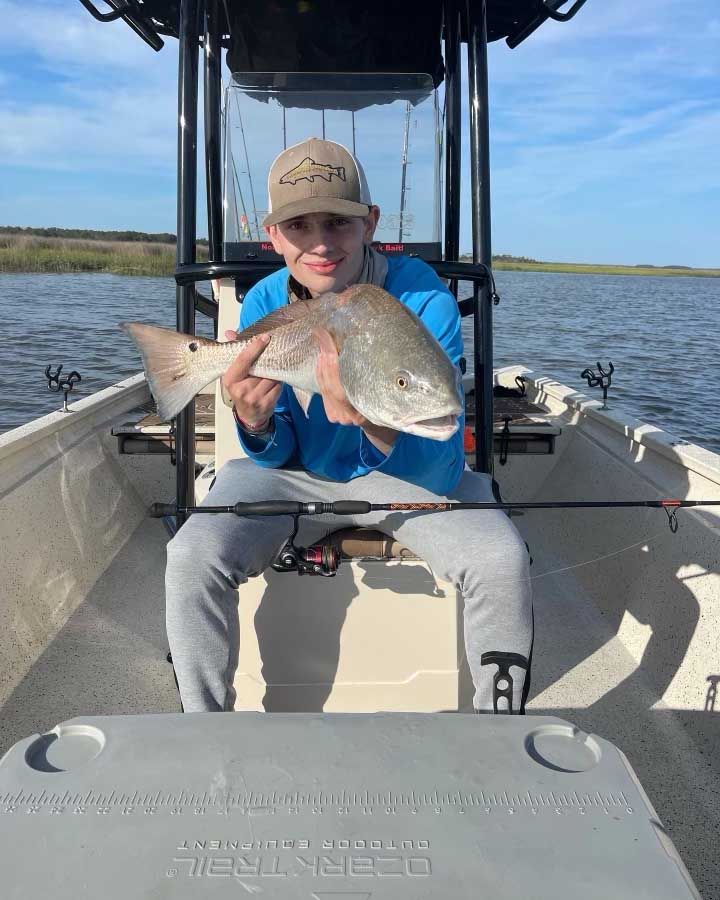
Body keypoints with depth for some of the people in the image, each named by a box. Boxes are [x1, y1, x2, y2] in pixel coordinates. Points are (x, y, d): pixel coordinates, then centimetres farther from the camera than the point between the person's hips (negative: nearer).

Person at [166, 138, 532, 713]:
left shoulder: (424, 298, -22)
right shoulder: (263, 305, -12)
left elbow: (437, 476, -28)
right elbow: (276, 456, -6)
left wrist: (377, 423, -50)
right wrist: (255, 423, -32)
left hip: (407, 475, -1)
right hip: (298, 473, 2)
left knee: (502, 560, -26)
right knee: (193, 557, -23)